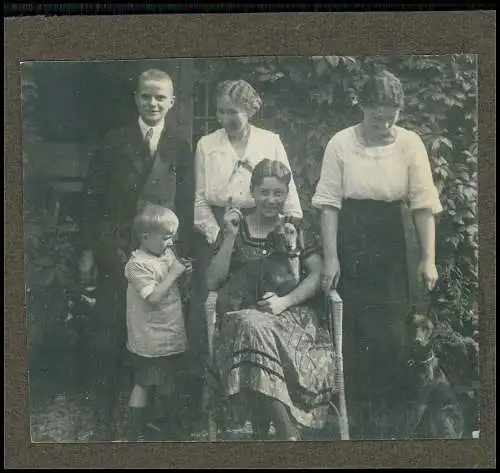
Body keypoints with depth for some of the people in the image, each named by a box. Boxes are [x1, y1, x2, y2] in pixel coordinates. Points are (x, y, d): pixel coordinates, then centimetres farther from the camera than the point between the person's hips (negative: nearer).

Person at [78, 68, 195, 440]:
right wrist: (88, 252, -2)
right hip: (115, 253, -1)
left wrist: (183, 256, 0)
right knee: (110, 338, 1)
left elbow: (186, 207, 7)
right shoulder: (114, 142, 4)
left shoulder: (181, 149, 8)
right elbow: (93, 198, 3)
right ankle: (106, 420, 15)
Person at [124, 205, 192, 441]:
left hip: (170, 335, 8)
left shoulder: (168, 254, 5)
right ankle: (137, 433, 19)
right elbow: (153, 297, -28)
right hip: (149, 340, -8)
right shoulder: (138, 264, -20)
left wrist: (184, 273, -2)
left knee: (168, 382, 20)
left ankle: (174, 423, 33)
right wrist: (173, 273, -25)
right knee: (143, 384, 5)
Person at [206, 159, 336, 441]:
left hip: (293, 312, -1)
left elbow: (317, 274, 3)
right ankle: (290, 431, -29)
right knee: (253, 326, -35)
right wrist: (230, 237, -3)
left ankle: (263, 430, -25)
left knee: (258, 330, -34)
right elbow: (213, 283, 6)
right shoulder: (236, 229, 13)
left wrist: (285, 301, -12)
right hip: (243, 313, 1)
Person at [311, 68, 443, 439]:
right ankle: (353, 410, 22)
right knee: (350, 329, 5)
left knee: (388, 331, 3)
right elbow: (329, 203, -5)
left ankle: (384, 413, 21)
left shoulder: (410, 144, -3)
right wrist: (331, 258, -9)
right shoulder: (341, 143, -6)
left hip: (389, 245, 1)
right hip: (348, 241, -1)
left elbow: (424, 204, -4)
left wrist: (428, 259, -9)